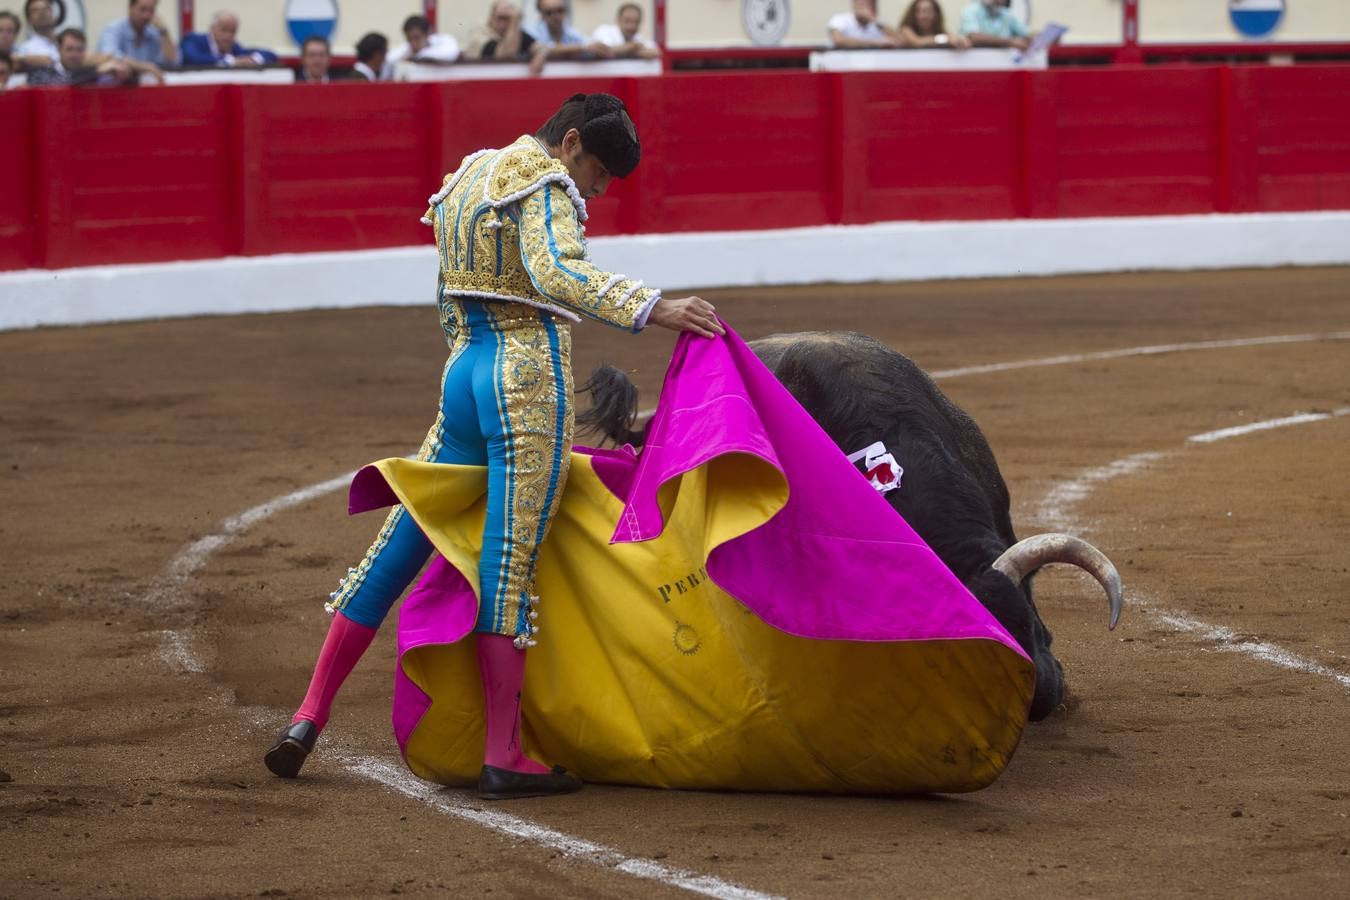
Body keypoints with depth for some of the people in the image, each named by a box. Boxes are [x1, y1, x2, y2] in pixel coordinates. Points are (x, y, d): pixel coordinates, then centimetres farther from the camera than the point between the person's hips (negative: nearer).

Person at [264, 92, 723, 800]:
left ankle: (307, 720, 10)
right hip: (531, 380, -8)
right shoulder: (545, 182, -8)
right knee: (510, 568, -7)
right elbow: (557, 275, -27)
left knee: (397, 549, 11)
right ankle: (503, 757, -5)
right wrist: (654, 309, -33)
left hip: (464, 375, 8)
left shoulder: (469, 177, 20)